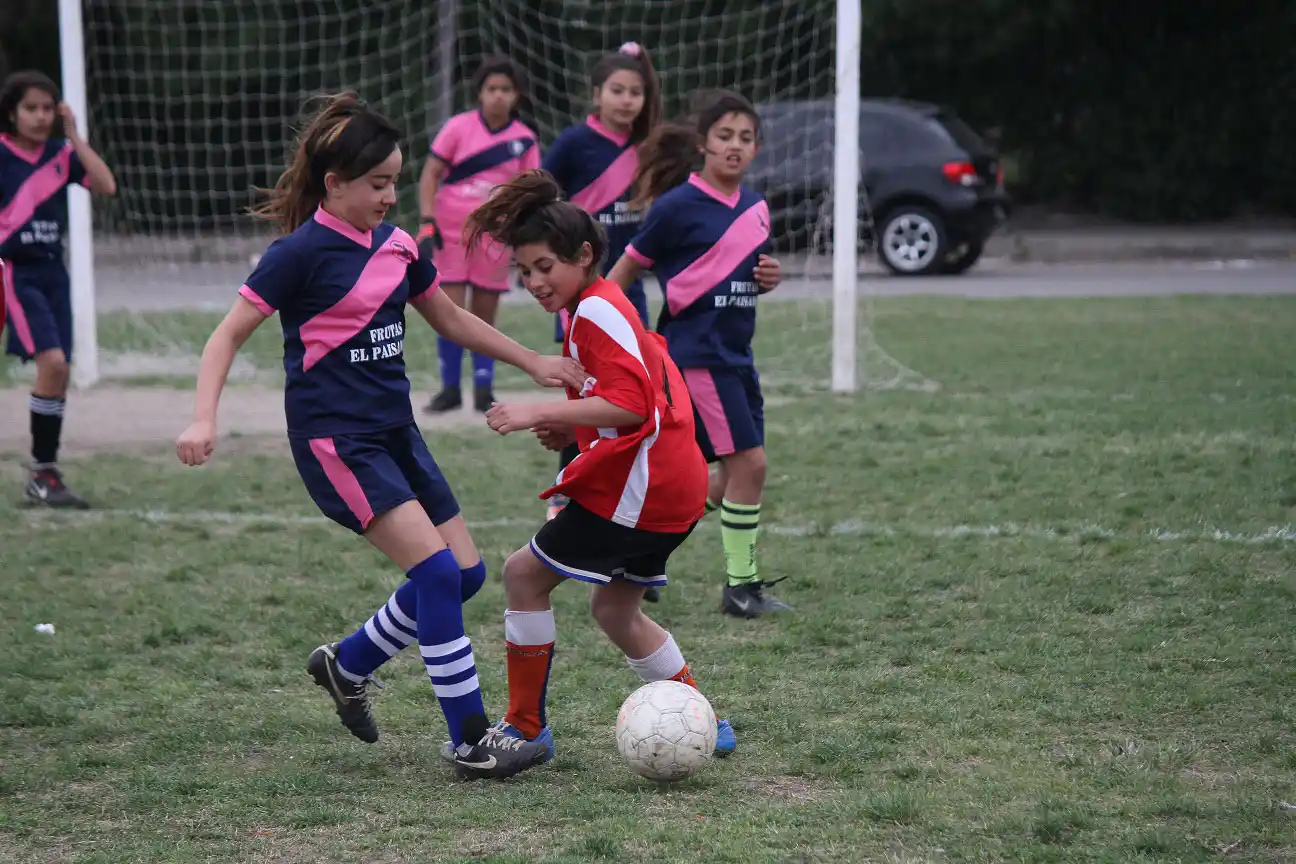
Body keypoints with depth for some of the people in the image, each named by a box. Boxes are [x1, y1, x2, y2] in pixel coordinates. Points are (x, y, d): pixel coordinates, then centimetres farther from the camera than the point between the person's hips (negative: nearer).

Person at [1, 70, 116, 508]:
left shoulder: (61, 154, 6)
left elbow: (106, 186, -5)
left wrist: (75, 136, -6)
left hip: (52, 270, 6)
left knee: (58, 371, 5)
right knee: (52, 360, -20)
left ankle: (45, 474, 15)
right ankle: (42, 473, -11)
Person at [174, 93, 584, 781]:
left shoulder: (395, 245, 9)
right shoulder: (302, 252, -12)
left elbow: (450, 319, 23)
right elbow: (229, 335, -11)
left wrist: (534, 364, 23)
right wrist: (203, 419, -25)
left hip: (395, 432, 8)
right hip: (335, 439, -8)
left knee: (464, 572, 6)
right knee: (437, 570, -17)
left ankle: (348, 665, 27)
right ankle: (472, 744, -12)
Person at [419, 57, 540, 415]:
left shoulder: (525, 140, 1)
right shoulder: (458, 128, -4)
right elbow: (431, 174, -1)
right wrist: (427, 224, -9)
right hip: (451, 234, -1)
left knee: (485, 317, 6)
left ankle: (484, 391, 14)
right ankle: (450, 389, 6)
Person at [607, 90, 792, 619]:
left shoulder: (755, 207, 10)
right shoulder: (678, 207, -11)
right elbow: (626, 270, -4)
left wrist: (770, 278, 0)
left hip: (736, 354, 8)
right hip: (696, 352, -8)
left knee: (731, 477, 9)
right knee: (748, 462, -11)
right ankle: (741, 585, -2)